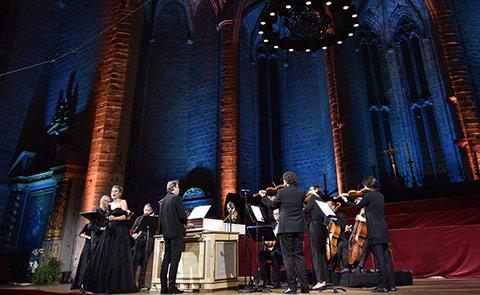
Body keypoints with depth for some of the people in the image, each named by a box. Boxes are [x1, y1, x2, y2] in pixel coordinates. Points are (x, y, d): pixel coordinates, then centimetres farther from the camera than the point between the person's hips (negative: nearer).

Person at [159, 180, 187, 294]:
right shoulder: (176, 198, -9)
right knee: (175, 260, -5)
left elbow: (161, 218, 14)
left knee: (166, 259, 11)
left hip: (166, 233, 7)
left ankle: (164, 287, 13)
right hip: (177, 233, -7)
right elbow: (182, 216, -15)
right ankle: (172, 287, -7)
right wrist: (185, 223, 5)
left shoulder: (162, 201, 12)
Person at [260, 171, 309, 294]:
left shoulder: (281, 192, -7)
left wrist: (263, 196, 22)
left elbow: (273, 205, 6)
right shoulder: (301, 193, 4)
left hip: (286, 228, -4)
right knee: (299, 255, 11)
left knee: (288, 256, 1)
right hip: (299, 228, 4)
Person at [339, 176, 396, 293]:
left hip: (375, 232, -8)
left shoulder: (368, 195, -9)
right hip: (383, 230, 8)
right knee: (386, 257, 9)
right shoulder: (380, 195, 13)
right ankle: (391, 284, 13)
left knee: (380, 258, -6)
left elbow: (357, 207, 0)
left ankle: (383, 285, -2)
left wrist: (345, 199, 12)